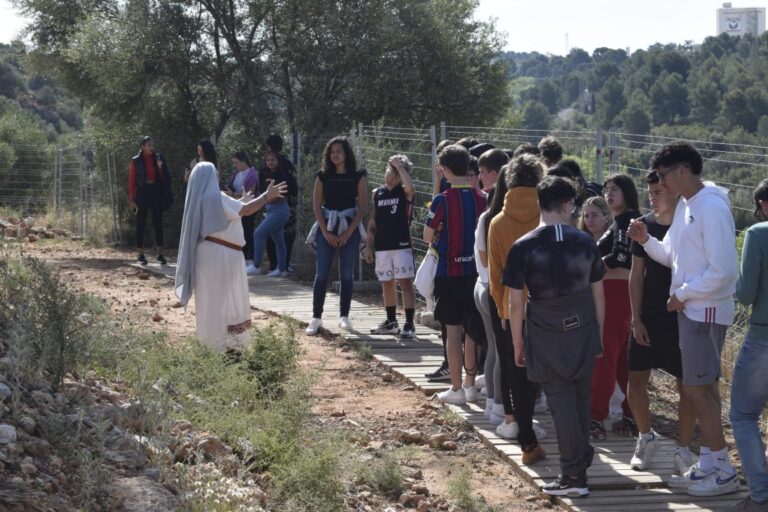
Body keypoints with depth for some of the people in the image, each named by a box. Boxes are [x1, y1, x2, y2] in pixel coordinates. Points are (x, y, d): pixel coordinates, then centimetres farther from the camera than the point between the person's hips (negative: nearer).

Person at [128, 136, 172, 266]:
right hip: (142, 193, -2)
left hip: (156, 193, 2)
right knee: (141, 225, 1)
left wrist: (160, 168, -12)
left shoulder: (158, 158, 6)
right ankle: (141, 255, 5)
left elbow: (163, 178, 7)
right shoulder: (136, 161, -1)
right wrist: (132, 200, -5)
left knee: (158, 223, 1)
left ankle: (160, 254, 4)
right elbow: (131, 181, 0)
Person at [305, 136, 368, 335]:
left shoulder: (358, 177, 1)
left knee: (347, 275, 4)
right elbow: (316, 206, 2)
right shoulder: (323, 176, 4)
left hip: (349, 230, 0)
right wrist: (326, 233, -8)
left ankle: (344, 316, 12)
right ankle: (316, 318, 0)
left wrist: (348, 233, -9)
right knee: (321, 274, -4)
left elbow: (362, 207, -2)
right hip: (327, 230, 0)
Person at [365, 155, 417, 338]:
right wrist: (368, 246, 12)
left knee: (406, 283, -7)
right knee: (387, 285, 12)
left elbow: (411, 187, -29)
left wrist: (399, 166, -18)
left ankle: (409, 324, -7)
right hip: (382, 247, 5)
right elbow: (372, 222, 15)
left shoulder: (404, 192, -2)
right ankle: (391, 322, 23)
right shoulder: (376, 193, 10)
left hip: (402, 245, -5)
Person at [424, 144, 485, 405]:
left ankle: (456, 389, 4)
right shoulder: (481, 198, -1)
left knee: (452, 331, 1)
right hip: (475, 271, 4)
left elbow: (428, 236, -4)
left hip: (449, 273, -4)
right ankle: (470, 384, 20)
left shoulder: (443, 200, -13)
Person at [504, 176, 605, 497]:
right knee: (581, 400, 18)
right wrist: (599, 334, 18)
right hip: (584, 333, 3)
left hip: (546, 337, -3)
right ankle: (583, 458, 32)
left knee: (561, 403, 1)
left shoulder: (524, 247, -9)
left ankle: (574, 476, 2)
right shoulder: (586, 242, 0)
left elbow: (515, 304, -8)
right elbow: (598, 295, 6)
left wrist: (517, 343, 3)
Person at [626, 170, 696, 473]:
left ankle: (683, 450, 13)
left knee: (687, 384, 2)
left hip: (683, 318, -3)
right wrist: (636, 319, -1)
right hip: (648, 317, 3)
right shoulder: (644, 225, 2)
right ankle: (646, 438, 24)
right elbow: (636, 275, 5)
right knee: (636, 381, 2)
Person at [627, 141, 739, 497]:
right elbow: (673, 256, 14)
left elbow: (723, 271, -25)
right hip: (690, 309, 10)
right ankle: (707, 465, 22)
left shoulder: (712, 208, -21)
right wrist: (646, 241, -3)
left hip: (706, 311, -10)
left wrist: (682, 294, -16)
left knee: (695, 389, -6)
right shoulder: (683, 205, 8)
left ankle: (724, 471, 2)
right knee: (704, 388, 14)